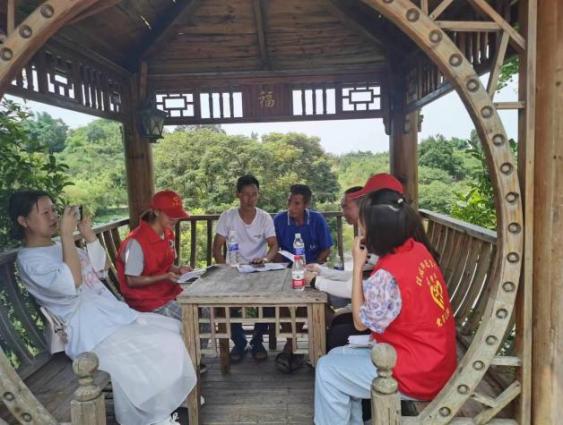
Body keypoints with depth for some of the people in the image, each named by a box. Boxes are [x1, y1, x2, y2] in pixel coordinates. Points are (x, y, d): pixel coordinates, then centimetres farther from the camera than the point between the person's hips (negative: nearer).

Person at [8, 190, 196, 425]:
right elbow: (71, 285, -29)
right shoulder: (28, 260, -13)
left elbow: (100, 265, 20)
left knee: (170, 331, 4)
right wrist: (67, 234, -26)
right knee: (150, 354, -20)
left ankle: (176, 395, 18)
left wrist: (88, 232, 5)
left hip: (112, 314, 9)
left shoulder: (58, 246, 14)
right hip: (91, 333, -9)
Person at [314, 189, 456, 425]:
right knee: (338, 356, 15)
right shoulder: (418, 250, -2)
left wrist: (358, 265, -15)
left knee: (327, 370, -1)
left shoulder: (388, 273, -28)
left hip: (417, 373, -9)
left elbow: (360, 321, -13)